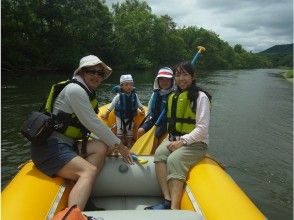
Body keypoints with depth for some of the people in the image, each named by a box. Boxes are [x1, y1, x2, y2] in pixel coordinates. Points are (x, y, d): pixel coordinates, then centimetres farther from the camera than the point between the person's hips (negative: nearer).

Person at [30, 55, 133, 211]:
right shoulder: (75, 89, -13)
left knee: (101, 147, -9)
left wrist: (112, 143, 9)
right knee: (90, 171, -25)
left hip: (66, 145, 9)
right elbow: (92, 123, -16)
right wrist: (118, 145, -7)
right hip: (50, 147, -9)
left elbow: (91, 124, 19)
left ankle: (81, 200, -16)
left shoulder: (87, 92, 17)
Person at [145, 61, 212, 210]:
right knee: (159, 153, -23)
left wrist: (182, 142, -19)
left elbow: (202, 128, -14)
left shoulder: (200, 96, -7)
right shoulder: (173, 96, 15)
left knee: (174, 159, -31)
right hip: (175, 140, 6)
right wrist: (170, 138, 6)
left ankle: (174, 207, -31)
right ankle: (167, 200, -26)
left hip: (195, 143, -6)